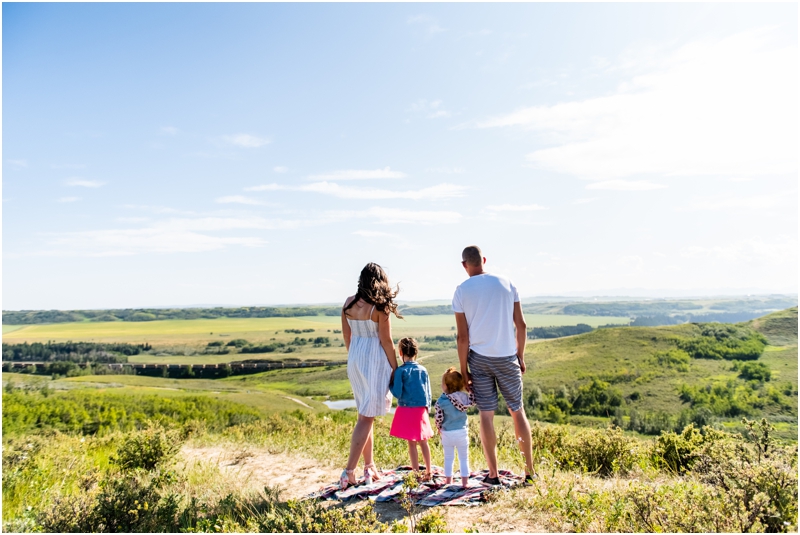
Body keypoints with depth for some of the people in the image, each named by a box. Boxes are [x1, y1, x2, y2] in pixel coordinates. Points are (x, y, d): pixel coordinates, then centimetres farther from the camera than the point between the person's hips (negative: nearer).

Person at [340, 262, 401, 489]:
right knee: (366, 417, 0)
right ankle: (349, 471, 1)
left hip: (354, 360, 6)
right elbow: (386, 341, -11)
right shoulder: (379, 306, -14)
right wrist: (395, 368, -2)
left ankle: (369, 467, 25)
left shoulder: (348, 303, 3)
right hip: (374, 362, -6)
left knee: (365, 414, 17)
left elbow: (346, 336, 9)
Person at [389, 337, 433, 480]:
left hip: (406, 409, -4)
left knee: (412, 443, 3)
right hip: (421, 409, 4)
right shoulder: (423, 370, 5)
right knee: (423, 441, 14)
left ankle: (416, 473, 7)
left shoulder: (401, 371, -10)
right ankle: (428, 472, 19)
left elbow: (397, 393, -13)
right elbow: (428, 392, 9)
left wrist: (390, 384, 4)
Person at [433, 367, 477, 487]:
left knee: (448, 458, 15)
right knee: (464, 458, 11)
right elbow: (473, 402, 8)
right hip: (462, 432, 1)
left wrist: (439, 428, 7)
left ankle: (448, 479, 22)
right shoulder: (464, 397, -6)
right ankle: (465, 480, 11)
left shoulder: (440, 401, -12)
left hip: (447, 433, -1)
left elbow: (438, 418, -11)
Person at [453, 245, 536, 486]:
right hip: (507, 357, 1)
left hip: (479, 358, -1)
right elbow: (521, 325, 1)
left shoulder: (462, 291, -4)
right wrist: (520, 357, 11)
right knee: (517, 411, 13)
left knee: (486, 414, 6)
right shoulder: (506, 284, 0)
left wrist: (463, 370, 1)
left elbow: (462, 337, -6)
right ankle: (530, 470, 19)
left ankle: (493, 474, 13)